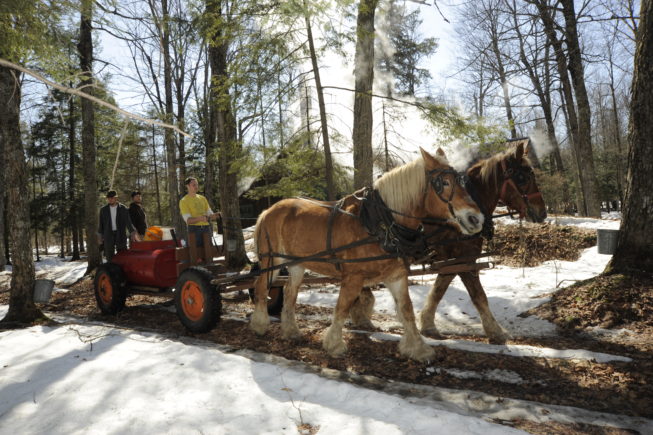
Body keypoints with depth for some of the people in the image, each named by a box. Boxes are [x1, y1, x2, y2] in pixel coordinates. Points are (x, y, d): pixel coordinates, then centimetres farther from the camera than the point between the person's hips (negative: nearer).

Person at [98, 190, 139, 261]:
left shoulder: (123, 209, 0)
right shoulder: (103, 210, 7)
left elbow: (128, 222, -7)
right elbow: (101, 223, 11)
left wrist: (133, 232, -20)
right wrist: (100, 235, 6)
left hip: (121, 235, -2)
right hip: (108, 235, 2)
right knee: (109, 256, 3)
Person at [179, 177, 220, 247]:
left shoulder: (202, 198, 16)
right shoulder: (183, 201, 0)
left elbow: (210, 214, 11)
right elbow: (188, 220, -10)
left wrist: (215, 215, -13)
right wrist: (199, 218, -29)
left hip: (206, 228, 5)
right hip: (194, 229, -5)